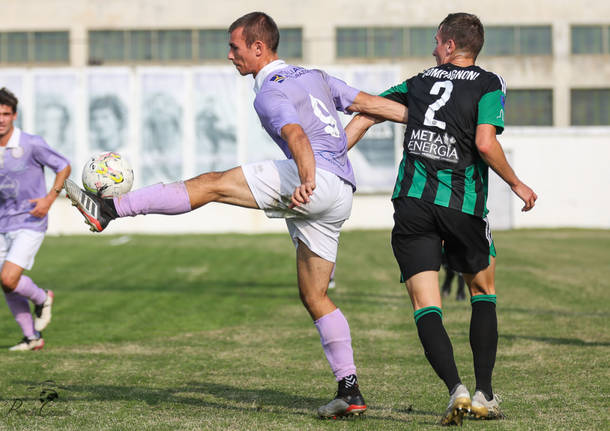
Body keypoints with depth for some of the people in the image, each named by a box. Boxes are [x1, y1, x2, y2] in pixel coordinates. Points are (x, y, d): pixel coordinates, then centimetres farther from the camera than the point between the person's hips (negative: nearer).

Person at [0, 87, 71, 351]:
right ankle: (32, 338, 21)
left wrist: (50, 198, -14)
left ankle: (42, 299, 12)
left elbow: (64, 167, -2)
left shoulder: (31, 145, -12)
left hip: (29, 224, -6)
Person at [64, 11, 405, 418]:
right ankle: (350, 391, 6)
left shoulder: (270, 92, -2)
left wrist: (307, 180, -38)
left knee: (213, 184, -10)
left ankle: (109, 209, -15)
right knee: (314, 296, 10)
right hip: (336, 202, 9)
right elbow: (370, 102, 26)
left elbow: (296, 134, -21)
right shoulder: (313, 77, 25)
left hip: (321, 181, -9)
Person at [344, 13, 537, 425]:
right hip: (463, 204, -1)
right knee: (484, 291, 19)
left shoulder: (419, 83, 15)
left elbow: (366, 114, 9)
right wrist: (517, 184, 2)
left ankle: (456, 388, -20)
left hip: (412, 201, 2)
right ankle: (484, 395, 11)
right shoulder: (489, 84, 2)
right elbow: (485, 143, -12)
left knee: (426, 305, 1)